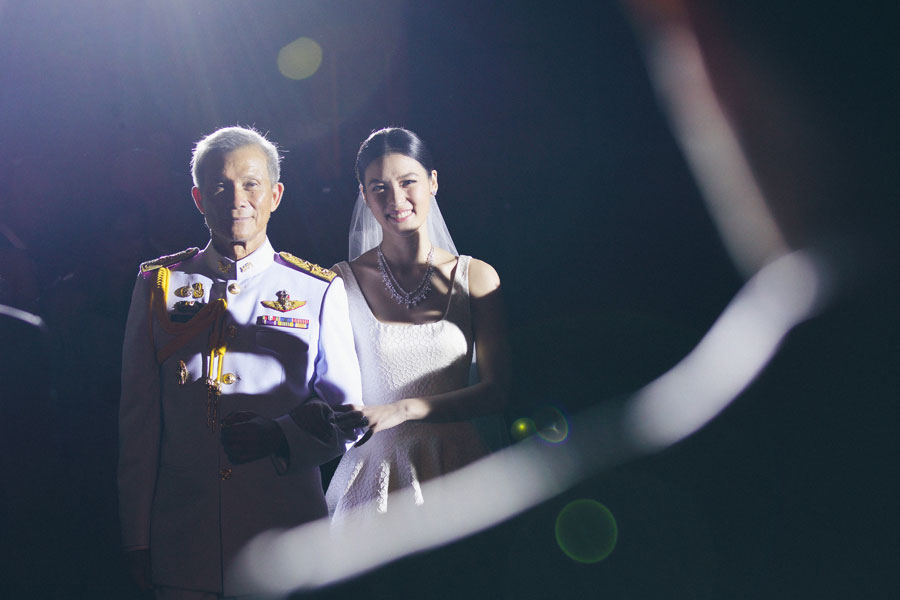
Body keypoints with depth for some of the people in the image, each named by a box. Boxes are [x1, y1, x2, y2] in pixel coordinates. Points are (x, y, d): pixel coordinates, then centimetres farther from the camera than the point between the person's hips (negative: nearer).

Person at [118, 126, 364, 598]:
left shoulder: (319, 292, 4)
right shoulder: (158, 285, 7)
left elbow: (345, 417, 4)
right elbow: (138, 421, 6)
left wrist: (280, 437, -15)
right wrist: (137, 538, 3)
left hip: (286, 532, 0)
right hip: (181, 538, 1)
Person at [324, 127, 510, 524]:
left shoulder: (475, 277, 3)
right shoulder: (342, 282, -1)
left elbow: (494, 391, -4)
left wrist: (403, 409, -17)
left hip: (456, 470, 1)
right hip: (375, 471, -1)